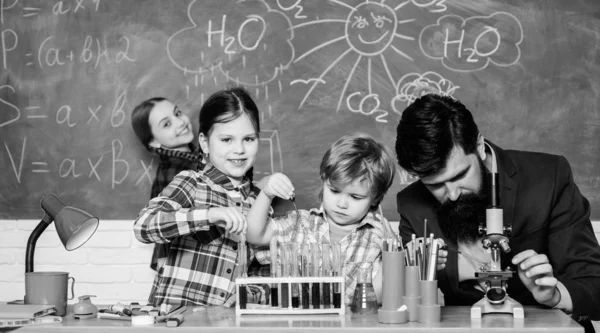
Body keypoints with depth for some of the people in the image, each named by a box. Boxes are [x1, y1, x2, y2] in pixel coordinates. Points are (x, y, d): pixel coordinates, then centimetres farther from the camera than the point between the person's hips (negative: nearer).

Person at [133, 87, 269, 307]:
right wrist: (210, 214, -25)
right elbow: (143, 225, -17)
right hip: (175, 311, -5)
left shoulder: (259, 200, 12)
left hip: (228, 316, 5)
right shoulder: (191, 183, 0)